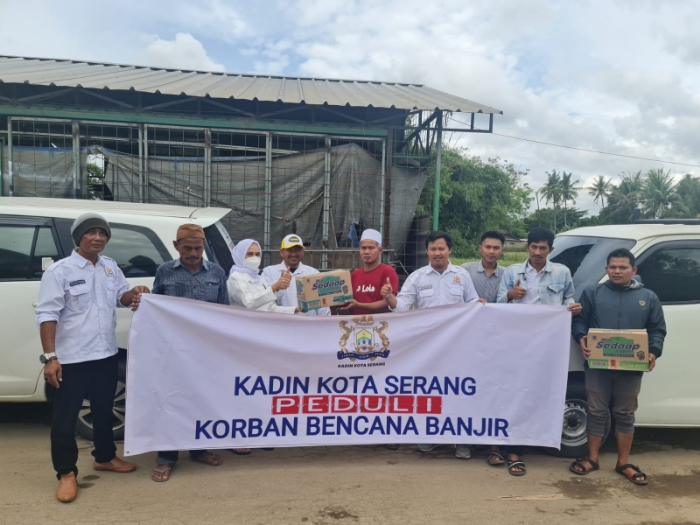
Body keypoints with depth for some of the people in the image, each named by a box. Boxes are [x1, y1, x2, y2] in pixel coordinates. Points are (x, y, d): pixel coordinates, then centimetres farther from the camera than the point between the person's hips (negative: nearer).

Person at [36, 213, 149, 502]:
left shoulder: (111, 267, 6)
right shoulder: (59, 271, -13)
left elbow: (120, 297, 18)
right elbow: (47, 315, -15)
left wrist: (134, 293, -7)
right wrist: (50, 356, -20)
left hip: (107, 354, 6)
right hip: (72, 358, -6)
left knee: (104, 410, 20)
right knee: (65, 417, 4)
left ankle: (105, 457, 38)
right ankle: (66, 473, 19)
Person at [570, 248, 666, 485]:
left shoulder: (648, 297, 8)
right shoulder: (592, 293, 4)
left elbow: (658, 330, 7)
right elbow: (579, 320, 3)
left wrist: (654, 352, -10)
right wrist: (581, 338, -17)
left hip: (631, 368, 1)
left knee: (625, 414, 10)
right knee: (597, 412, 7)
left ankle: (623, 463, 22)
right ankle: (592, 458, 19)